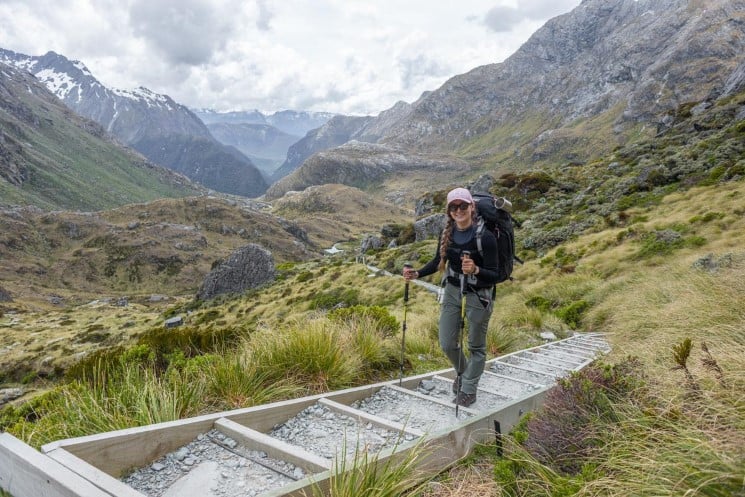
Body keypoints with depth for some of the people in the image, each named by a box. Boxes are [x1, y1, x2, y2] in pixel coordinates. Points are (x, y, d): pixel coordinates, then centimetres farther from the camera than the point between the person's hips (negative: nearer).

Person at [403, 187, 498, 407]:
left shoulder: (485, 237, -22)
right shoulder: (447, 234, -6)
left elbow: (493, 276, -21)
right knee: (447, 344, 11)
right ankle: (462, 372, 42)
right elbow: (438, 262, 9)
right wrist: (417, 274, -5)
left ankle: (469, 390, 29)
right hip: (452, 291, 5)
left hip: (479, 296, -5)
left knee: (476, 346, 10)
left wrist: (475, 270, -41)